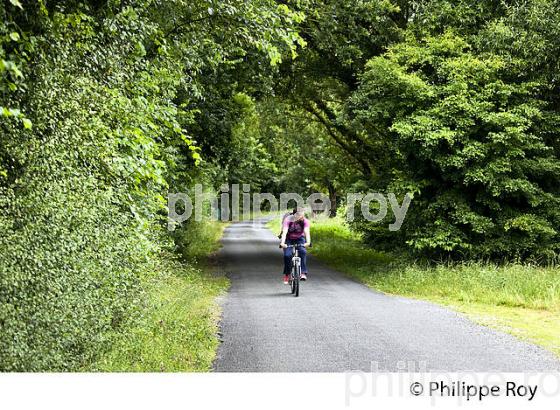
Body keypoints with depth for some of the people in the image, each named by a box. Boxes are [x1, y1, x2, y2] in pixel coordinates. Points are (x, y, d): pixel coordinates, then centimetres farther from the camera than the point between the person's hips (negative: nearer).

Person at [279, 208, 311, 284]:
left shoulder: (305, 221, -22)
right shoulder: (288, 220, -26)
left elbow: (307, 232, -34)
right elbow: (284, 232, -36)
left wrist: (308, 242, -53)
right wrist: (282, 242, -53)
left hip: (299, 239, 1)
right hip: (288, 239, -1)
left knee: (303, 252, -27)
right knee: (287, 255, -20)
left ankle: (303, 273, -25)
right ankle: (287, 275, -2)